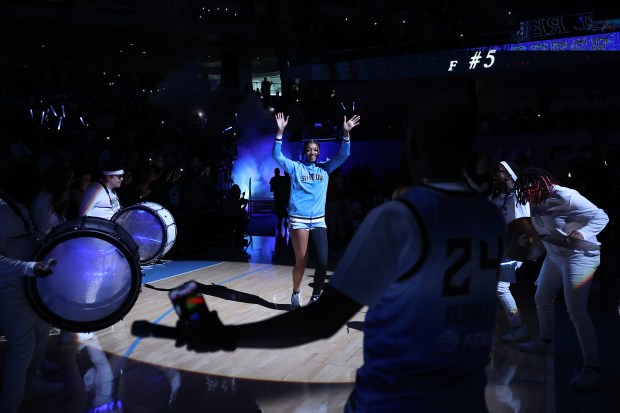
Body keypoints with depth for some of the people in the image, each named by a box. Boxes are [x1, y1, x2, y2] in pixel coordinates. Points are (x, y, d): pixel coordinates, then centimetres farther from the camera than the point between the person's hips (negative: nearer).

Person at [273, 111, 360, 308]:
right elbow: (277, 156, -7)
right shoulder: (295, 167, 5)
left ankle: (315, 297, 12)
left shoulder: (325, 168, 11)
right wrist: (280, 131, -17)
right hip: (298, 220, -3)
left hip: (318, 220, 3)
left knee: (323, 262, -5)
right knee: (301, 262, 1)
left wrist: (346, 133, -9)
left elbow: (343, 155, 5)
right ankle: (296, 294, 24)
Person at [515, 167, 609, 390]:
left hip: (579, 256, -8)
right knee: (542, 299, 19)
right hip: (553, 256, 8)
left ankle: (592, 368, -4)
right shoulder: (536, 202, -3)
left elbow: (601, 217, -23)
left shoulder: (566, 196, -25)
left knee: (576, 311, -12)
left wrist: (582, 234, -37)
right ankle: (545, 341, 42)